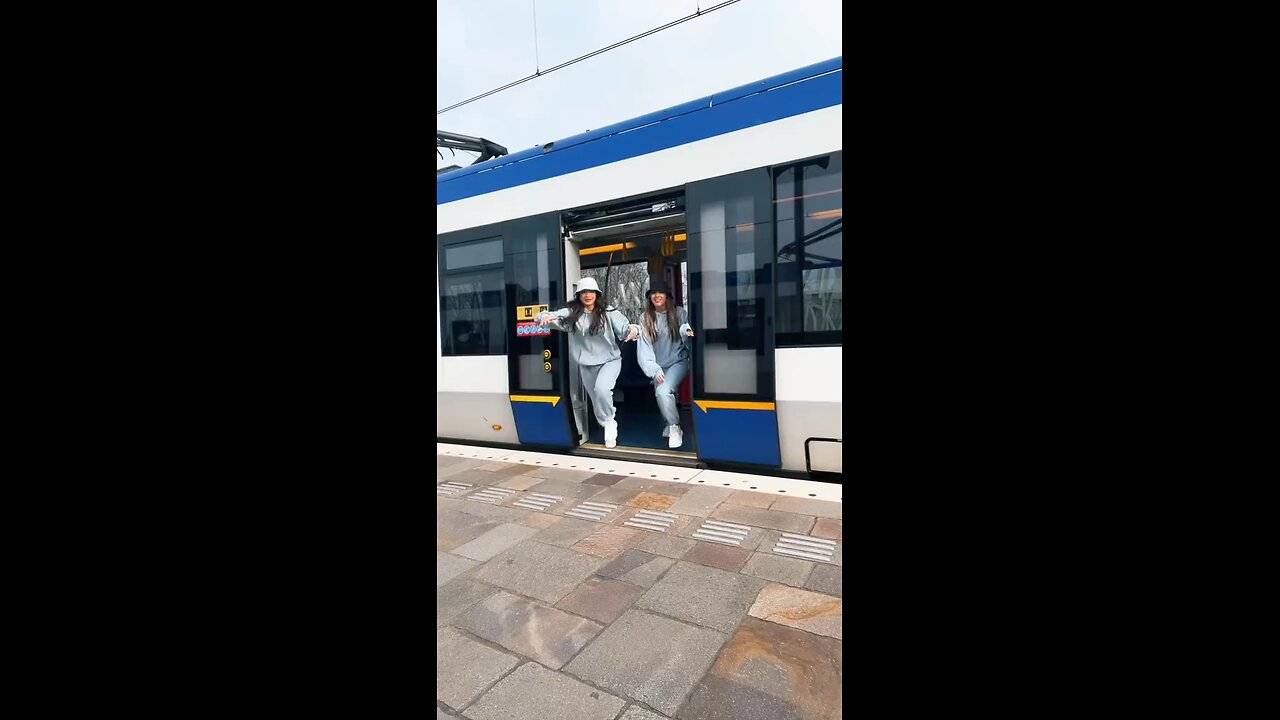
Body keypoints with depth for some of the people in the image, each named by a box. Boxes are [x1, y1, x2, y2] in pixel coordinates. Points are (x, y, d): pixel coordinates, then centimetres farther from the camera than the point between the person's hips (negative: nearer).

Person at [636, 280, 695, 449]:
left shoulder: (680, 313, -2)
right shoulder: (645, 319, 4)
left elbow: (689, 340, -7)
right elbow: (644, 348, -2)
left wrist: (685, 332, -30)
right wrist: (654, 370, -14)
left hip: (678, 361, -3)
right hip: (658, 366, 3)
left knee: (663, 391, -24)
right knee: (661, 395, -6)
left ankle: (674, 428, -2)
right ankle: (671, 425, 25)